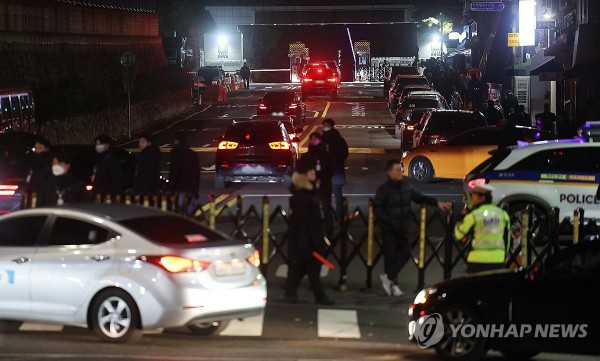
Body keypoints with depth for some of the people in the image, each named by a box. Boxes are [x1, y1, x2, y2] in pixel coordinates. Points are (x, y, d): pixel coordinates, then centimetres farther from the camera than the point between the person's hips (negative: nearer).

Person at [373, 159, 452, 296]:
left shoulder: (406, 186, 4)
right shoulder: (383, 189, -12)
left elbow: (419, 197, 16)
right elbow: (377, 208, -13)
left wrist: (437, 203, 9)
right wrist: (390, 222, -21)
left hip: (401, 228, 6)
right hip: (388, 229, -6)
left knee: (405, 253, -2)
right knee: (391, 255, -4)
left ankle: (388, 277, 10)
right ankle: (392, 284, 8)